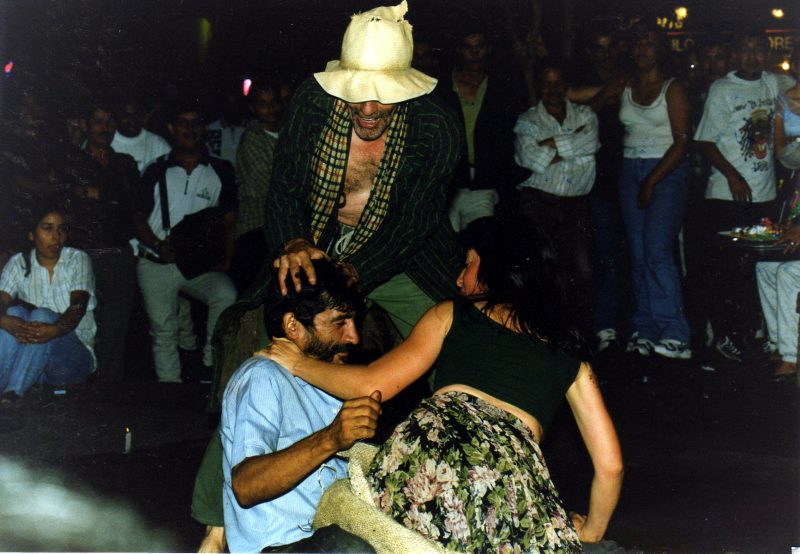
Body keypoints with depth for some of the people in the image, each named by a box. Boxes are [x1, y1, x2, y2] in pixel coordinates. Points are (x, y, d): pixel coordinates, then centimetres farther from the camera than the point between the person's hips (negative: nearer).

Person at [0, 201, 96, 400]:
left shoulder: (78, 260, 0)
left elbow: (78, 305, -17)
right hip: (28, 352, 2)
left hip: (73, 356, -2)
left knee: (42, 316, -30)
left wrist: (55, 330, -40)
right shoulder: (18, 264, 6)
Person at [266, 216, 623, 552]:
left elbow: (373, 384, 14)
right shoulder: (571, 359, 27)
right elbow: (610, 464, 21)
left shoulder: (452, 315, 22)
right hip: (514, 475, 2)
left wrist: (298, 363, 30)